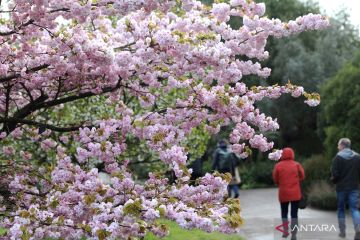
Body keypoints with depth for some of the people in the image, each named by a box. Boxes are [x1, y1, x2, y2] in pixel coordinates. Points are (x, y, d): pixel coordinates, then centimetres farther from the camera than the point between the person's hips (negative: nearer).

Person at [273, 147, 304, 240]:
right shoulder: (297, 165, -5)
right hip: (295, 193, 0)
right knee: (294, 214, 3)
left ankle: (285, 231, 16)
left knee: (284, 212, 18)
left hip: (283, 193, 0)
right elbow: (302, 176, 0)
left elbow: (275, 178, -2)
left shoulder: (278, 165, -6)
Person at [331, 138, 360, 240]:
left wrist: (334, 181, 6)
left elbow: (334, 173, -13)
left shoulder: (338, 157, -9)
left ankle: (342, 231, 16)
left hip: (341, 187, -2)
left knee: (341, 209, 12)